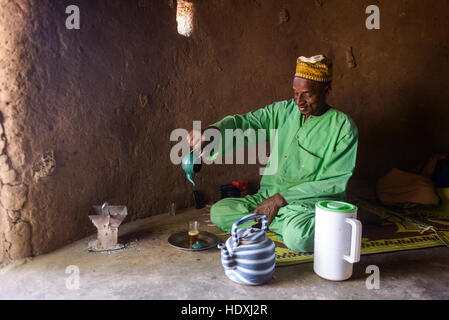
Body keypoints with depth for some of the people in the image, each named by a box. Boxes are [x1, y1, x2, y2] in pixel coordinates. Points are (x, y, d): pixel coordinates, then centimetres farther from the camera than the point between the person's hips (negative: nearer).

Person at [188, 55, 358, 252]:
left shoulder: (343, 128, -9)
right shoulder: (283, 111, 5)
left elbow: (333, 184, -13)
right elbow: (243, 122, 0)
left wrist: (281, 198, -18)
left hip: (310, 204, -5)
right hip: (269, 196, 6)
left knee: (297, 237, -38)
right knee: (219, 212, -13)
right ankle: (286, 223, -10)